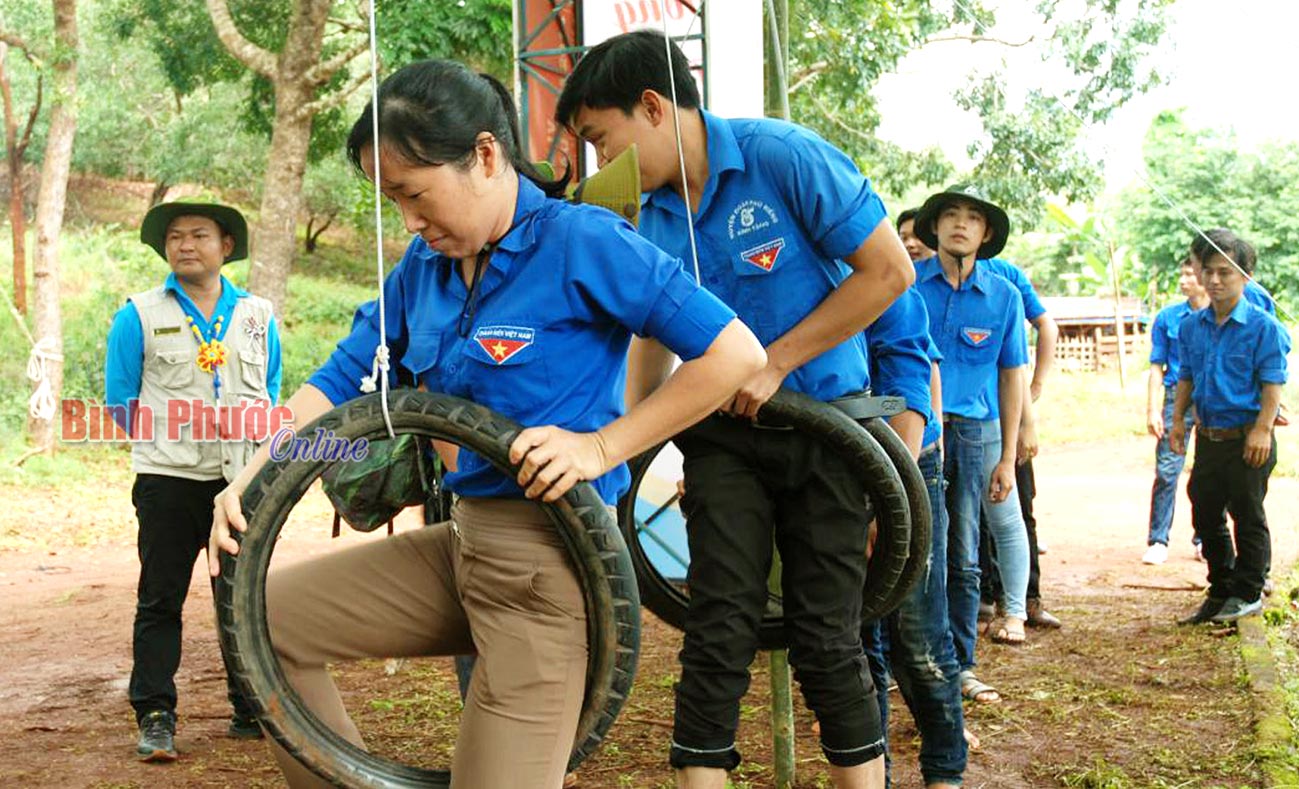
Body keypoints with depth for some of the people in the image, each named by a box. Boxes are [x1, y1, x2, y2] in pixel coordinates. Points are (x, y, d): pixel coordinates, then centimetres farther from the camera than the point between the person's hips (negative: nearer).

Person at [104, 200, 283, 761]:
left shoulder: (258, 315, 10)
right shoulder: (139, 316, 1)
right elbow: (119, 398, 4)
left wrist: (259, 449, 10)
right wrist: (165, 439, 6)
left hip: (243, 480, 3)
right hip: (168, 482, -2)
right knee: (160, 602, -1)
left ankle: (252, 711, 18)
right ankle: (155, 716, 6)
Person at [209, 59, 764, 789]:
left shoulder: (583, 242, -15)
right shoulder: (425, 265, 6)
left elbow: (738, 354, -17)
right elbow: (341, 380, 9)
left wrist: (601, 446, -17)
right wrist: (248, 483, -6)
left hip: (547, 563, -7)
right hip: (462, 541, 8)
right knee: (261, 618, 4)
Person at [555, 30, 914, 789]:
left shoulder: (783, 155, -15)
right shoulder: (653, 220, 2)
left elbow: (890, 270, -15)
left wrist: (775, 363, -15)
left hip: (824, 425, -4)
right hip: (724, 434, 4)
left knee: (827, 642, 0)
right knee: (718, 635, -4)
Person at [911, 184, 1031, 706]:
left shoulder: (1003, 295, 7)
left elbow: (1012, 378, 9)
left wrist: (1008, 459, 5)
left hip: (973, 433, 2)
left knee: (961, 559, 9)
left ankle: (959, 666, 19)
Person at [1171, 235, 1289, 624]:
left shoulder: (1263, 326, -11)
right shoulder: (1191, 326, 7)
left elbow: (1272, 384, -12)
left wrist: (1262, 430, -18)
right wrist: (1177, 419, 8)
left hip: (1246, 438, -6)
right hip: (1208, 437, 6)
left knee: (1248, 517, 4)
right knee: (1205, 515, 13)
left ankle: (1248, 593, 17)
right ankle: (1220, 590, 27)